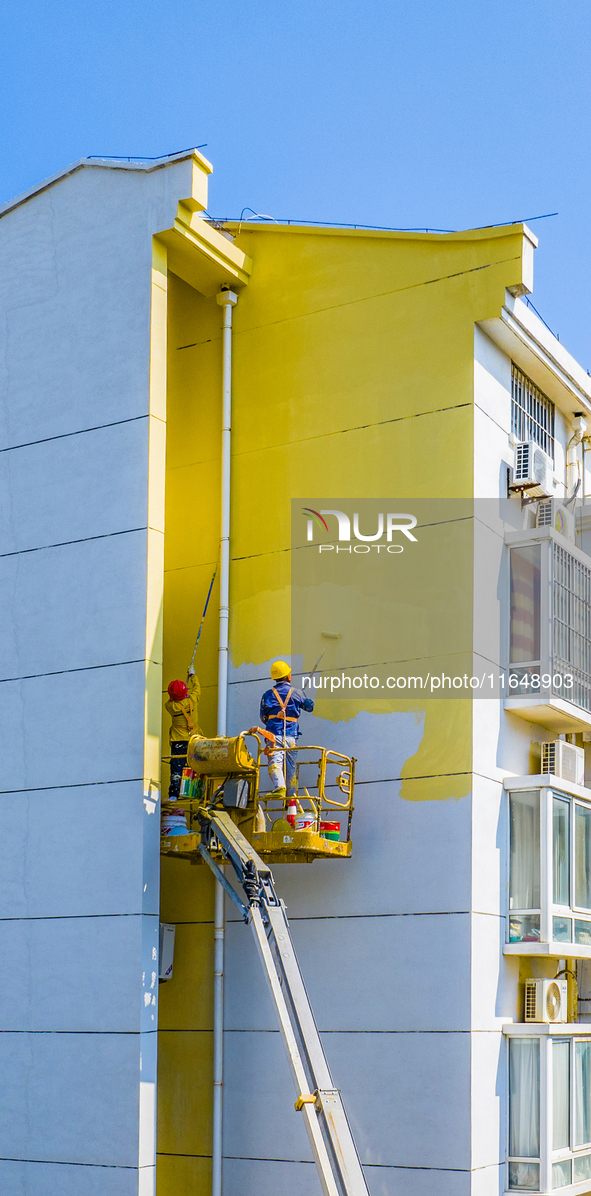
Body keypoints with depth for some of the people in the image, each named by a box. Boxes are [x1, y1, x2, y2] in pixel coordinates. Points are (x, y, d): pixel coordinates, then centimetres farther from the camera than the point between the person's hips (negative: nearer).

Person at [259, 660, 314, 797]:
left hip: (274, 733, -1)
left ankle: (279, 786, -37)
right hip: (291, 735, 1)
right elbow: (310, 707, 23)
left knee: (275, 762, -13)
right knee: (290, 765, 11)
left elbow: (263, 717, 14)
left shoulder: (267, 694, 9)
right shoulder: (296, 693, 8)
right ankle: (291, 794, 12)